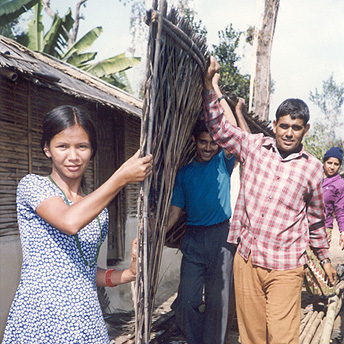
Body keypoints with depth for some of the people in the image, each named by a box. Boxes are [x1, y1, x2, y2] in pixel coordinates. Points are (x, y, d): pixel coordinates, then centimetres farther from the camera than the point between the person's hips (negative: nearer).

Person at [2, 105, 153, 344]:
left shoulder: (98, 209, 12)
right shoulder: (32, 186, -4)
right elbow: (70, 222, -22)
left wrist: (127, 274, 0)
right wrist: (122, 177, -18)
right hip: (39, 322, -4)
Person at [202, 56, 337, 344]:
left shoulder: (313, 169, 3)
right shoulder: (254, 146, 4)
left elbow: (316, 220, 13)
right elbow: (219, 127, 6)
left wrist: (325, 259, 21)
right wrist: (208, 83, -3)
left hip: (285, 268, -2)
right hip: (245, 259, 2)